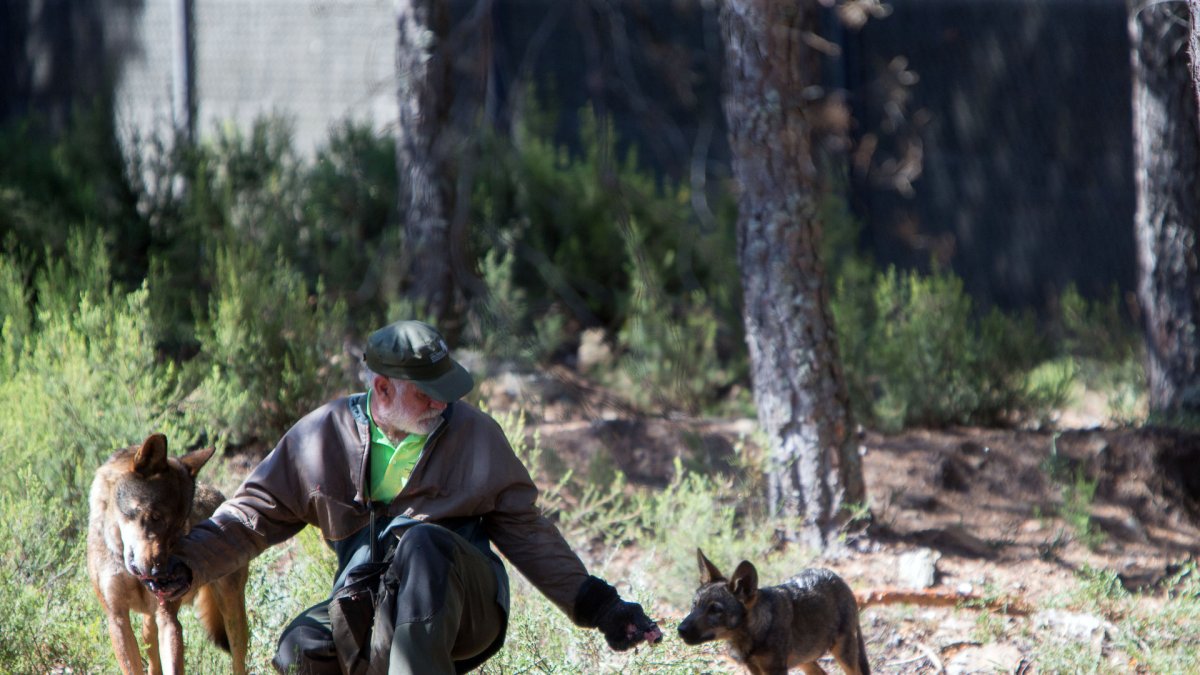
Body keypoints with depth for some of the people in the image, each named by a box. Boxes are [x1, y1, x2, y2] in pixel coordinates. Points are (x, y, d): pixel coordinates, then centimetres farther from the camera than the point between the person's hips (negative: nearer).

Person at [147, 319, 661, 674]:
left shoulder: (476, 435, 4)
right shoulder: (325, 436, 4)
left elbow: (525, 532, 9)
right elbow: (255, 513, 9)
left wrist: (595, 605, 4)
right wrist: (186, 565, -5)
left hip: (462, 607, -1)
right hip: (367, 608, 1)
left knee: (423, 543, -35)